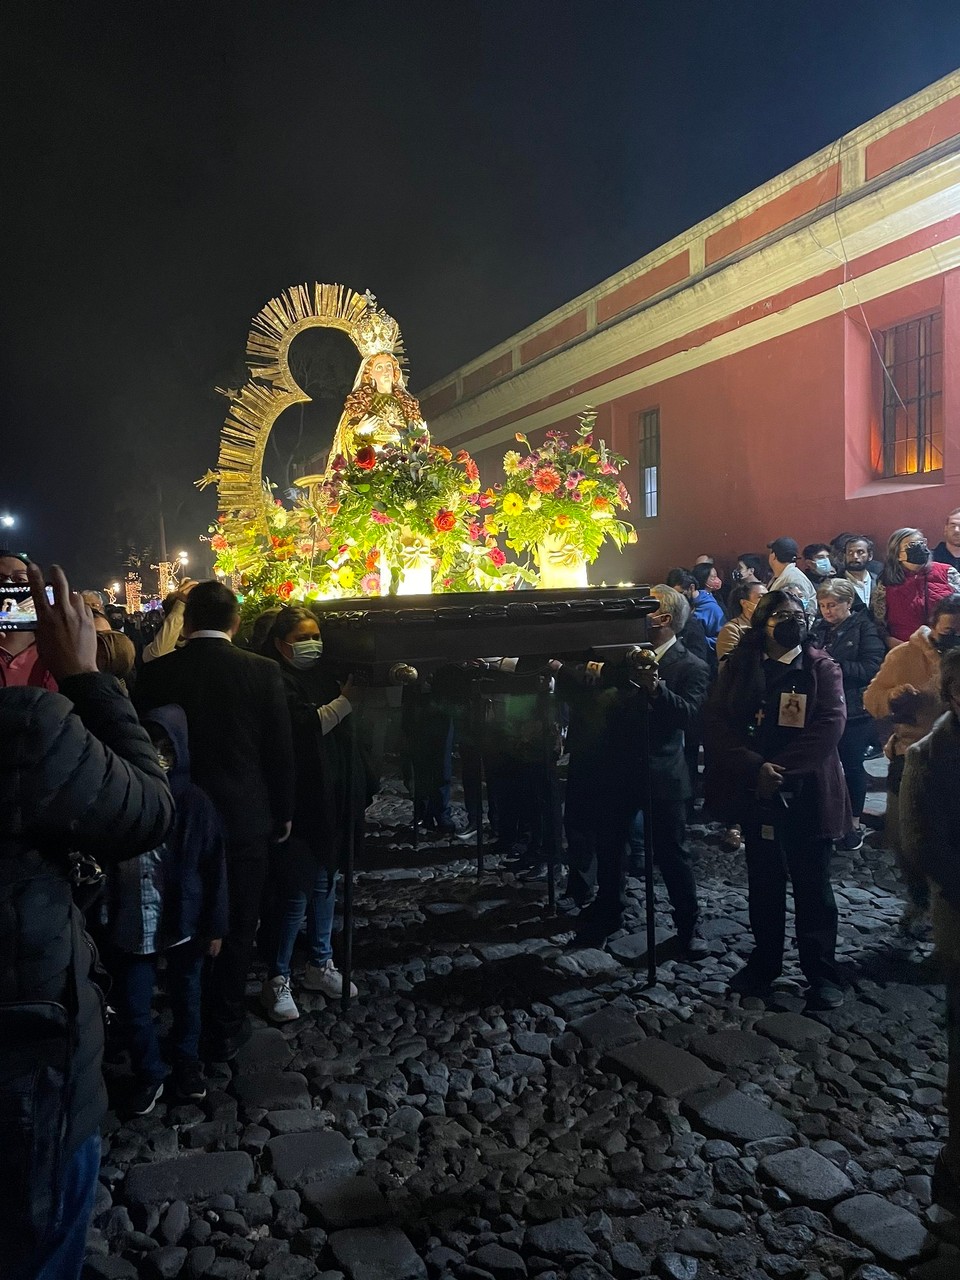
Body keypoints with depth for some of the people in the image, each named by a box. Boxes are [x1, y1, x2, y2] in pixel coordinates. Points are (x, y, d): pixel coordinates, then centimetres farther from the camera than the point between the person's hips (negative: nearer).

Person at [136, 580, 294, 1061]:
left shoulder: (155, 673, -6)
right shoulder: (262, 671, -11)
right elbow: (280, 751, -6)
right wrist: (282, 814, 6)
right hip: (244, 817, -2)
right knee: (236, 926, 12)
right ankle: (224, 1030, 22)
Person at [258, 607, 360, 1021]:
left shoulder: (322, 674, 12)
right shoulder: (277, 680, -10)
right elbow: (304, 727, -21)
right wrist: (345, 700, -20)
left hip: (332, 799, 7)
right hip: (300, 803, -7)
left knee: (325, 883, 17)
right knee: (295, 893, -2)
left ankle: (320, 965, 31)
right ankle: (277, 980, 13)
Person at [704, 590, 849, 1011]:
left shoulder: (822, 668, -1)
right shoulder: (738, 667, 4)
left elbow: (830, 724, -14)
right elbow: (718, 723, -5)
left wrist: (782, 769, -21)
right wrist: (755, 768, -19)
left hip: (808, 792, -2)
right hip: (755, 792, 2)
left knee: (812, 884, 6)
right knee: (763, 882, 14)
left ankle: (821, 971, 19)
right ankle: (765, 960, 30)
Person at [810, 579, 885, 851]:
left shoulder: (864, 629, -6)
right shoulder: (819, 628, 10)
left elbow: (871, 667, -17)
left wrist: (833, 665, -22)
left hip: (854, 711, -4)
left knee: (852, 766, 6)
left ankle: (854, 824, 20)